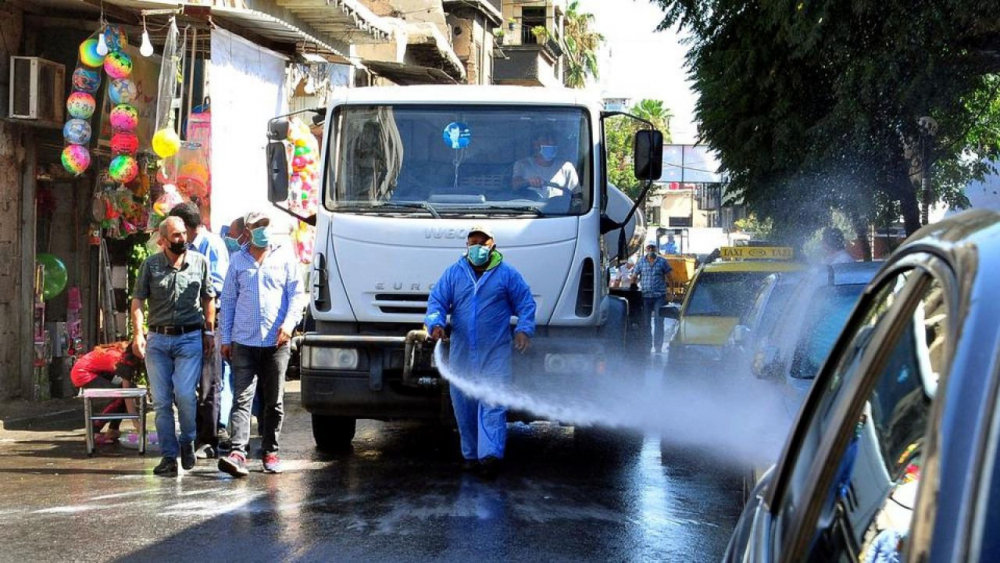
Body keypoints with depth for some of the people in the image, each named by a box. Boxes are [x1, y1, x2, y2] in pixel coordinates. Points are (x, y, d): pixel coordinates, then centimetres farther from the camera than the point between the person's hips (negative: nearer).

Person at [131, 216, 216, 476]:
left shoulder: (199, 262, 5)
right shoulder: (150, 265, 3)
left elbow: (208, 299, 13)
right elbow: (138, 301, 4)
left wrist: (209, 331, 9)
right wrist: (138, 334, -8)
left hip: (190, 338, -1)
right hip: (158, 339, 1)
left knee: (185, 394, -15)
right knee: (161, 401, 2)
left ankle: (187, 441, 10)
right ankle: (169, 455, 10)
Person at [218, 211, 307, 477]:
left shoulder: (285, 257, 6)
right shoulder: (238, 261, 11)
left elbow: (297, 294, 2)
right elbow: (228, 300, 15)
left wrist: (289, 323, -14)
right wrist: (225, 338, 10)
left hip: (276, 342, 0)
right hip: (244, 341, 0)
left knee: (274, 400, 6)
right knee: (242, 398, -9)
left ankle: (270, 451, 15)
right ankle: (237, 452, -18)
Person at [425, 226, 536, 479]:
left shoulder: (507, 274, 4)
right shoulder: (453, 273, 9)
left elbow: (526, 303, 7)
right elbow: (436, 301, 5)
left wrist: (524, 329, -9)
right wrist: (436, 324, -15)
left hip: (495, 352, -3)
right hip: (462, 352, 3)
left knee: (493, 403, -13)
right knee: (463, 405, 7)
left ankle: (490, 455, -23)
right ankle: (471, 454, 18)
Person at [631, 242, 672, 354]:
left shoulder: (662, 261, 5)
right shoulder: (641, 262, 9)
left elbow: (669, 277, 9)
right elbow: (634, 277, 13)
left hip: (659, 296, -2)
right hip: (645, 296, 2)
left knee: (658, 322, -5)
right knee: (645, 322, 4)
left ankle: (658, 347, -4)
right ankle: (646, 346, 10)